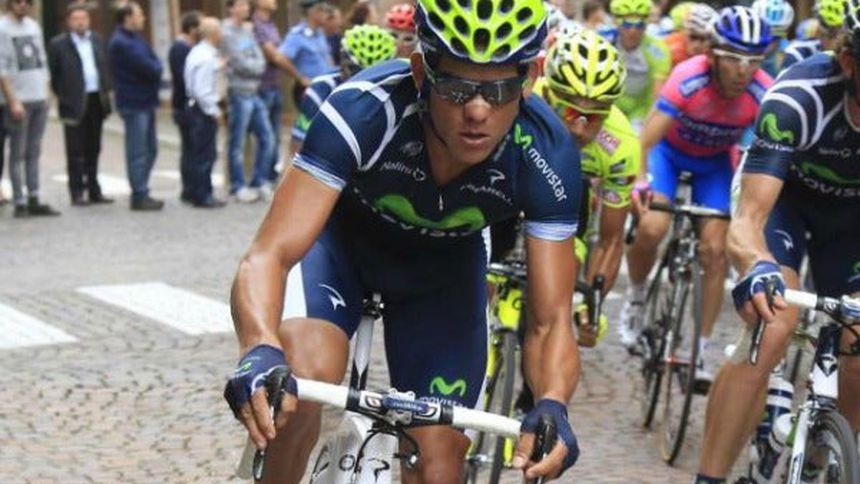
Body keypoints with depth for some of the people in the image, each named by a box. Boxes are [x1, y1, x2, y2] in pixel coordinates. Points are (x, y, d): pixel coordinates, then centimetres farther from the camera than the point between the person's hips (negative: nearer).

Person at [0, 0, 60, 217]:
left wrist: (45, 93, 12)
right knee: (18, 154, -2)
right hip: (18, 100, -6)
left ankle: (34, 201, 11)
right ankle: (20, 203, 0)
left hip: (39, 100, 6)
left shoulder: (34, 26, 14)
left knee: (33, 152, 8)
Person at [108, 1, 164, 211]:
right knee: (138, 152, -4)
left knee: (150, 149, 14)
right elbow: (148, 68, -20)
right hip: (134, 103, -10)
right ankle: (139, 196, 1)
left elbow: (154, 65, 13)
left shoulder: (135, 38, 16)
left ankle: (141, 192, 21)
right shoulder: (121, 43, -16)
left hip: (145, 100, 10)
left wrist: (154, 69, -7)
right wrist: (156, 69, -1)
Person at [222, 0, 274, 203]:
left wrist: (252, 66, -11)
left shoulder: (248, 30, 13)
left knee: (267, 138, 8)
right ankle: (238, 187, 11)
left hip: (255, 93, 7)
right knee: (237, 144, 2)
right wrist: (256, 66, 2)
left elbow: (260, 61, 8)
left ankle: (260, 182, 19)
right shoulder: (227, 33, -10)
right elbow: (240, 63, -13)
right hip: (239, 93, -7)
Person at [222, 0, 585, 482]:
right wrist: (260, 350, -62)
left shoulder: (547, 154, -31)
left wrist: (552, 406, -48)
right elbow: (269, 255, -41)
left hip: (443, 265, 2)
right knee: (302, 374, -33)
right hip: (343, 238, -2)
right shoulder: (365, 110, -38)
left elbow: (551, 320, -26)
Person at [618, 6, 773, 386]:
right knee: (651, 228, -24)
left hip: (714, 162, 2)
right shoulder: (689, 79, -35)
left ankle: (701, 350, 4)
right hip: (671, 149, -2)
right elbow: (648, 138, -40)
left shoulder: (763, 94, -29)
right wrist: (641, 182, -53)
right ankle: (636, 297, 8)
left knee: (715, 250, -8)